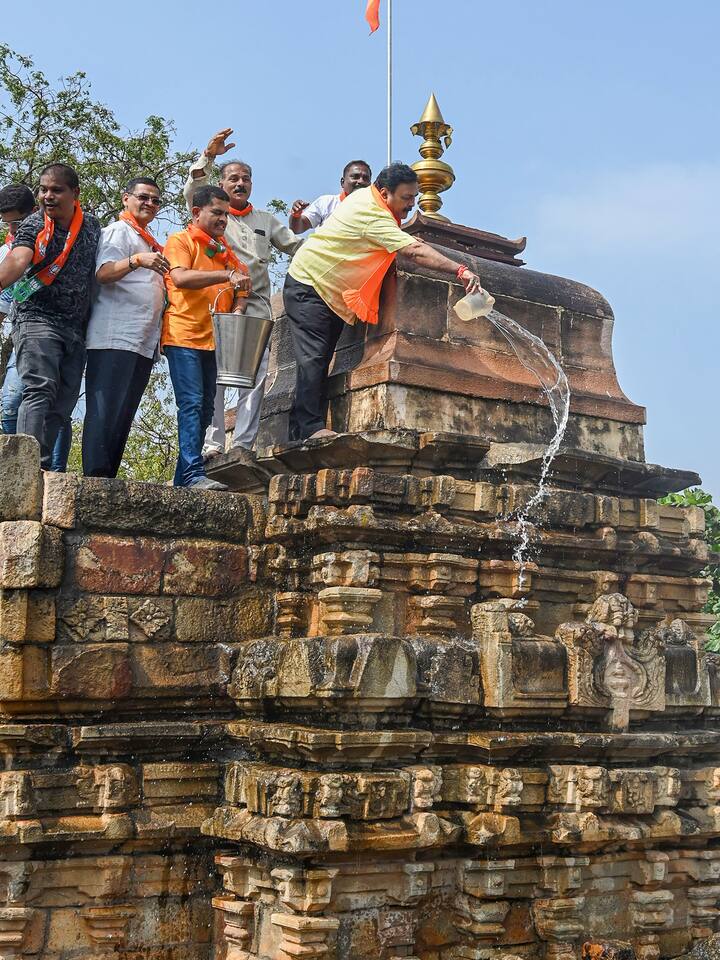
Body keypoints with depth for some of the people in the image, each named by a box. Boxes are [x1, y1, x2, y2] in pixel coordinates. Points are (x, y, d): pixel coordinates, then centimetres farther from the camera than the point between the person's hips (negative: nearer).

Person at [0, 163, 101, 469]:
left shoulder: (92, 225, 12)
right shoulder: (33, 226, -3)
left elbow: (100, 270, 25)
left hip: (76, 328, 5)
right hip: (37, 320, -5)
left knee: (63, 402, 3)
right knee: (40, 389, -21)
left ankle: (44, 468, 7)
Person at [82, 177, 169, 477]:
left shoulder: (151, 244, 27)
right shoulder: (118, 231, 1)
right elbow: (103, 273, -16)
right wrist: (138, 260, -31)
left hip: (143, 342, 9)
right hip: (114, 337, -9)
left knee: (123, 415, 5)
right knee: (104, 410, -13)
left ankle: (109, 475, 6)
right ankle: (95, 476, -17)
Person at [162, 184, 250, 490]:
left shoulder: (224, 250, 21)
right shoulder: (180, 241, 2)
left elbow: (240, 285, 30)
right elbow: (180, 278, -17)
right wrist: (227, 275, -22)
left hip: (214, 340, 7)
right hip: (184, 336, -7)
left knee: (204, 410, 5)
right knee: (192, 404, -15)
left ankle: (182, 480, 9)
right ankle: (194, 474, -20)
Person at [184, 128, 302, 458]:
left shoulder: (266, 220, 26)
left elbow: (297, 246, 25)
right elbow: (192, 190, -4)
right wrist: (209, 155, -19)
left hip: (257, 309, 3)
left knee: (254, 379, -7)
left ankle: (243, 445, -9)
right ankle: (212, 445, -10)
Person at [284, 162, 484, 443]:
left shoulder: (365, 195, 5)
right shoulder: (374, 217, -25)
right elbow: (415, 251, -34)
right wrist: (460, 271, -38)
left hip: (332, 293, 10)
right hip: (308, 286, -10)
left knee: (318, 362, 4)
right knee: (314, 359, -18)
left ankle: (299, 430, 3)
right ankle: (311, 428, -23)